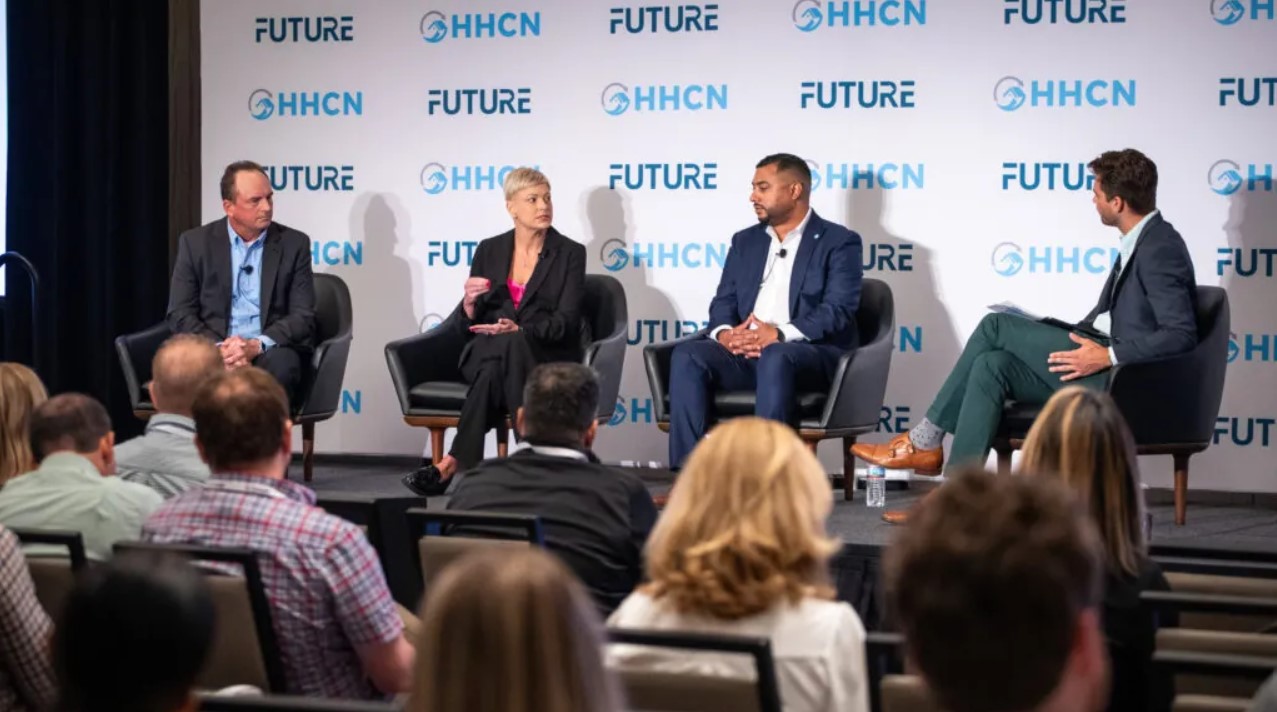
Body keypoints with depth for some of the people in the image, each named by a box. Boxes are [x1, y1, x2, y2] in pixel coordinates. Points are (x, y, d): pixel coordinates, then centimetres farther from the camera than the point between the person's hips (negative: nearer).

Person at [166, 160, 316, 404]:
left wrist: (256, 345, -18)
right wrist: (218, 348, -17)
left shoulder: (293, 244, 7)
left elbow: (303, 317, 1)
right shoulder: (195, 243, 7)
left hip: (269, 351, 0)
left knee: (281, 363, -36)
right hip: (214, 351, 0)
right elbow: (180, 313, 2)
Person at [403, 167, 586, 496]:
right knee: (492, 369, -37)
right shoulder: (490, 250, 10)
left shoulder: (570, 254, 2)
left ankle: (453, 464, -41)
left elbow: (566, 322, -8)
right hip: (487, 354, 2)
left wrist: (519, 332, -24)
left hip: (548, 359, -2)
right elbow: (465, 328, 9)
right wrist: (470, 303, -15)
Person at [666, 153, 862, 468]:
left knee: (775, 358, -39)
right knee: (687, 355, -22)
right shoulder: (745, 241, 22)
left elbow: (838, 311, -9)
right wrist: (724, 332, -9)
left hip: (812, 353, -5)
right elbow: (723, 301, 15)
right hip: (745, 353, 5)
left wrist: (780, 335, -22)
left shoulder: (839, 242, 3)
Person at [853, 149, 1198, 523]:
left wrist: (1107, 355, -24)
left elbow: (1182, 334, -24)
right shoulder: (1138, 242, 15)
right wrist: (1050, 341, 9)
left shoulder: (1160, 249, -15)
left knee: (996, 327, -11)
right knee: (991, 365, -4)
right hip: (1101, 370, 9)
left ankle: (924, 442, -2)